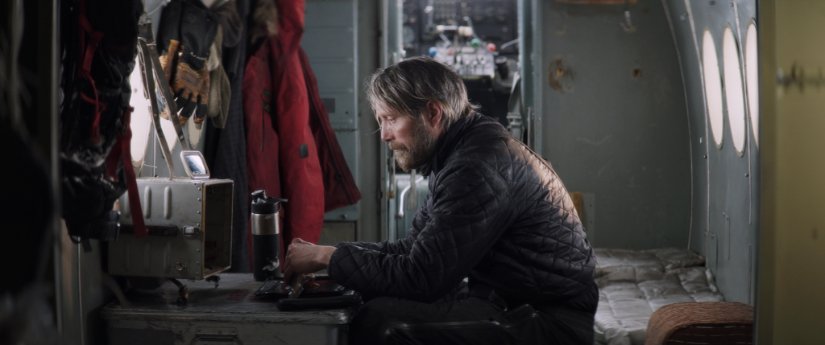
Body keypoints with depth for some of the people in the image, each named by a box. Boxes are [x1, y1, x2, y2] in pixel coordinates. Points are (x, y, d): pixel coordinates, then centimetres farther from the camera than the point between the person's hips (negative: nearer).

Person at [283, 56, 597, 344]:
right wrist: (329, 254, 3)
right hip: (513, 305, 10)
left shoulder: (478, 167, -20)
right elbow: (414, 248, 15)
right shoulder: (462, 154, 13)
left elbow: (421, 277, -22)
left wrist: (328, 257, -10)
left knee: (379, 320, -22)